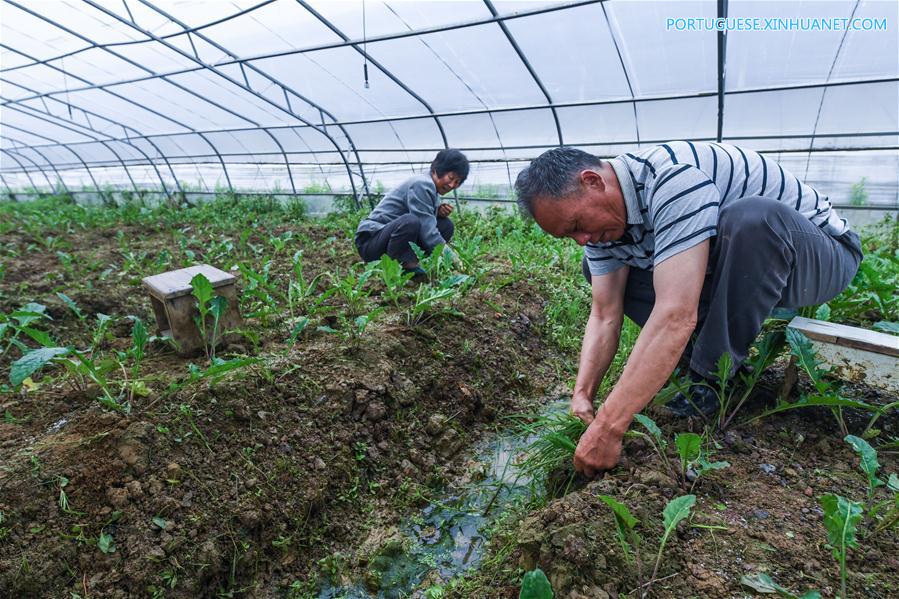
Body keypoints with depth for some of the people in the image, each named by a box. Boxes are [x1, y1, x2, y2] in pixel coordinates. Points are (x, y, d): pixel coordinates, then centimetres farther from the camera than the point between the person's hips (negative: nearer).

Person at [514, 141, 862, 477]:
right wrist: (582, 395, -23)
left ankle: (710, 381, -22)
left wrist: (608, 428, -41)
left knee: (752, 217, -40)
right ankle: (716, 349, -5)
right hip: (735, 270, 7)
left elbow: (676, 316, -42)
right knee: (598, 268, -2)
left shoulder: (673, 179, -34)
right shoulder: (603, 216, -9)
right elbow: (605, 316, -10)